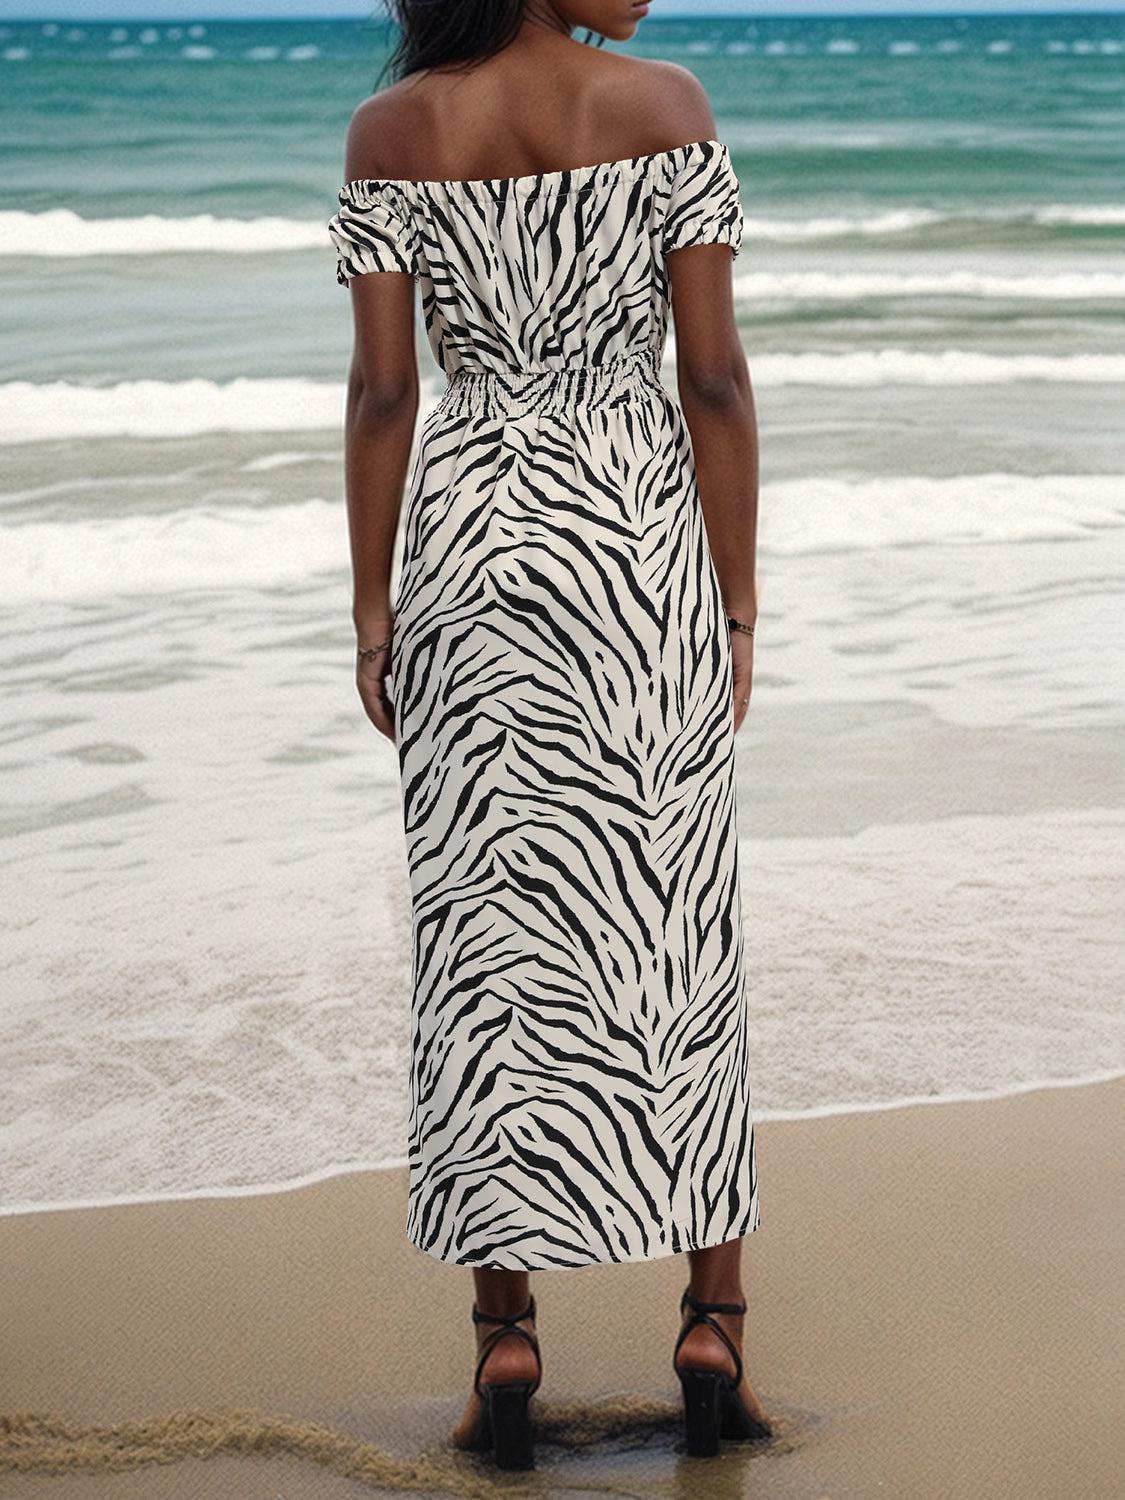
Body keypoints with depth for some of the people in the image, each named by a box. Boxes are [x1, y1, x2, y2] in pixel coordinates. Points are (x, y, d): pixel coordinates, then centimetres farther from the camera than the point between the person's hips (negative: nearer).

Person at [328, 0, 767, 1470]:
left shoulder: (388, 132, -1)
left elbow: (380, 392, -2)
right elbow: (715, 378, -7)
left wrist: (373, 606, 6)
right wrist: (739, 604, 0)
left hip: (470, 541, 1)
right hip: (639, 536, -1)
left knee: (493, 932, 6)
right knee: (673, 930, 7)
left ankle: (507, 1334, 5)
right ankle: (714, 1323, 9)